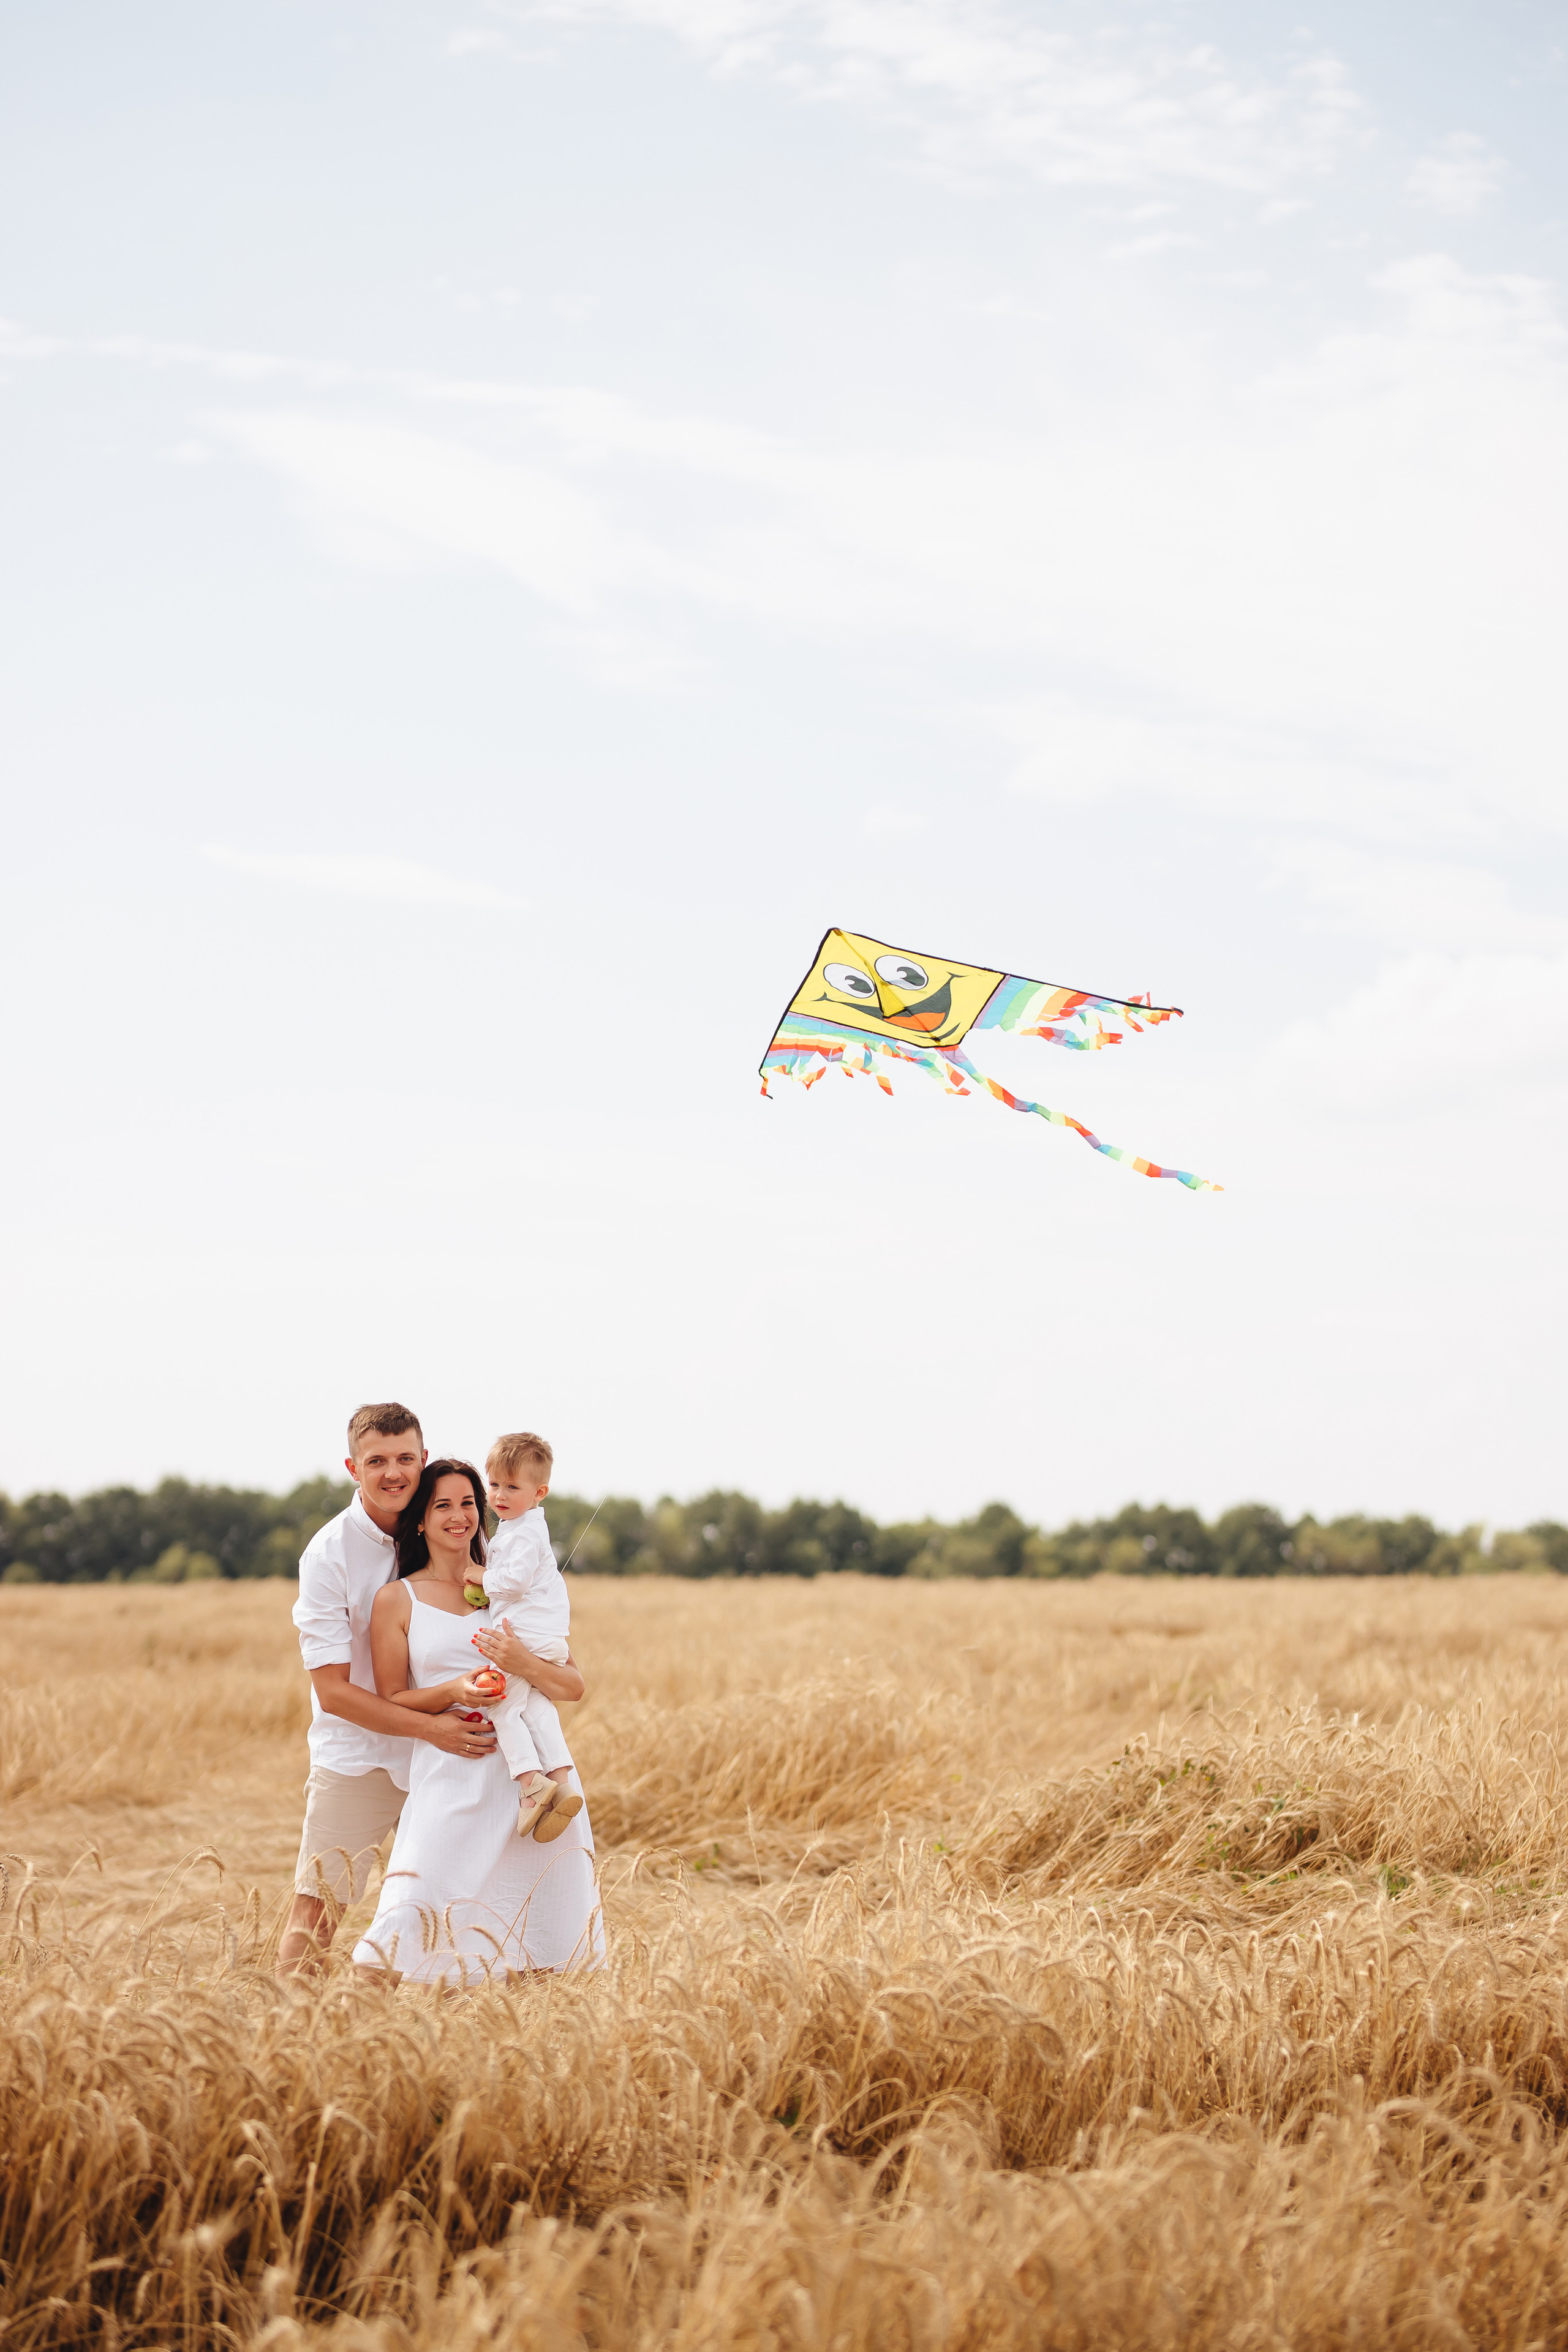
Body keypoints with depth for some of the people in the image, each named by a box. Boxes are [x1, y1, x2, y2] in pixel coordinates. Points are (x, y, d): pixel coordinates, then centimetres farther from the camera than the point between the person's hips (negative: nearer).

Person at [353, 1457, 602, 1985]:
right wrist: (454, 1691, -11)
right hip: (452, 1777, -2)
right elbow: (391, 1701, 7)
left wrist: (525, 1665, -11)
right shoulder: (396, 1601, 8)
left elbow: (574, 1685, 10)